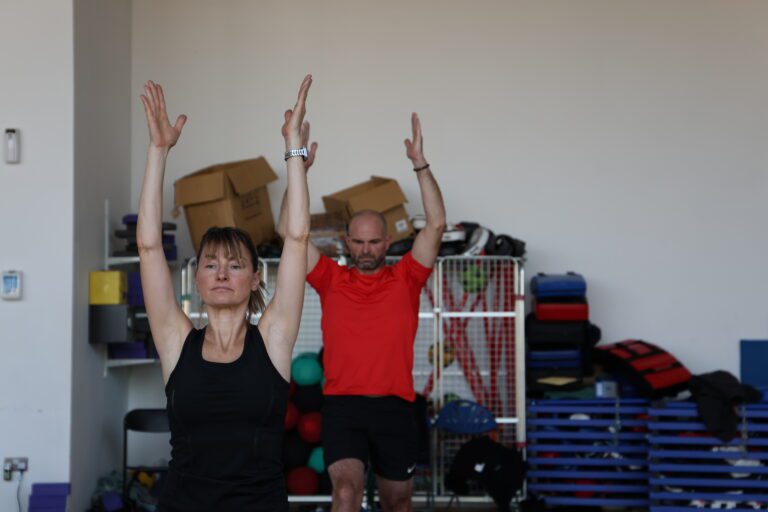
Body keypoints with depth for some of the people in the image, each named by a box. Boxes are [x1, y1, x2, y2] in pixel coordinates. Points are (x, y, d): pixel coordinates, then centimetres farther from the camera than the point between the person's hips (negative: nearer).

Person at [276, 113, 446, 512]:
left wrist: (420, 164, -11)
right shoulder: (331, 280, 6)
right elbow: (287, 230, -1)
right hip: (342, 405, -1)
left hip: (394, 406, 2)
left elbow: (436, 224, -4)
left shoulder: (405, 280, 5)